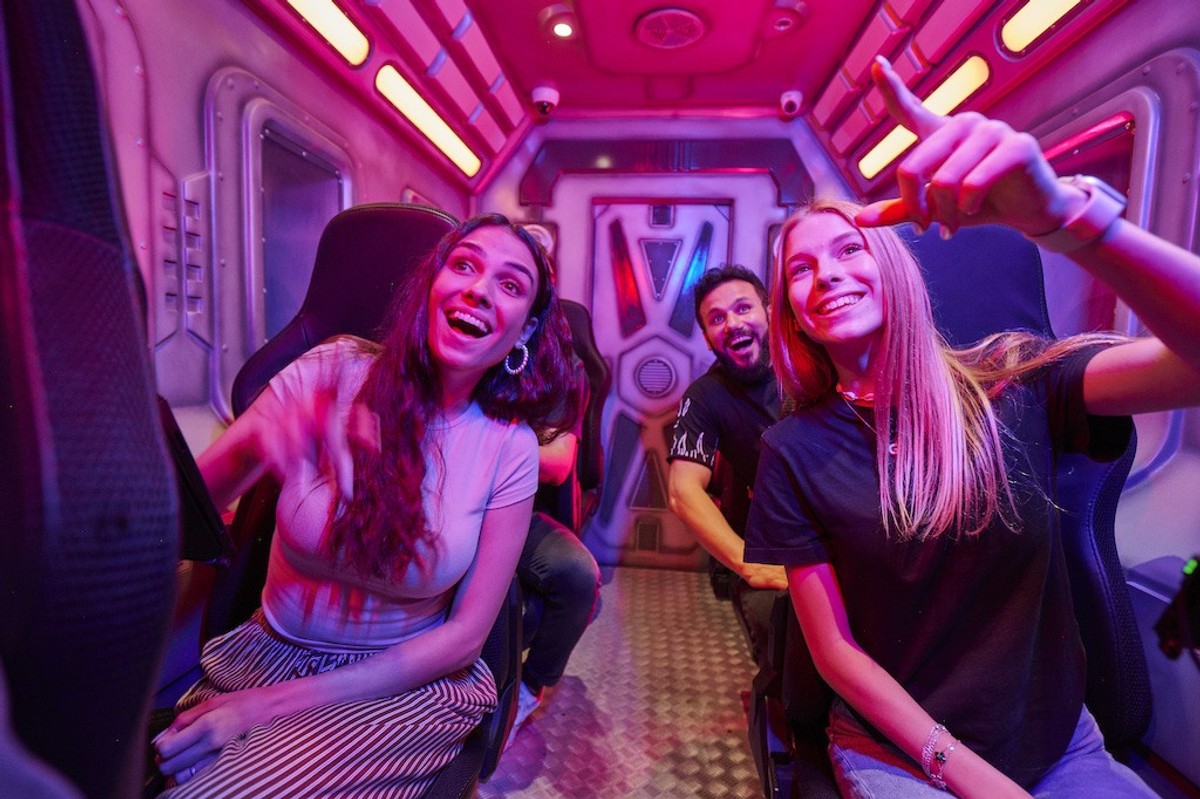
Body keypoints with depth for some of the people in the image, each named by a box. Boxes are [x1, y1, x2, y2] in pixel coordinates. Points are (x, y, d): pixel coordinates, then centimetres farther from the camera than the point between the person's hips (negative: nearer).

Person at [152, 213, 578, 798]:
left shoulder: (510, 448, -12)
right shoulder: (334, 372, -12)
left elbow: (465, 634, -10)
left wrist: (277, 703, -15)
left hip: (410, 682, -2)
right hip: (268, 652, 2)